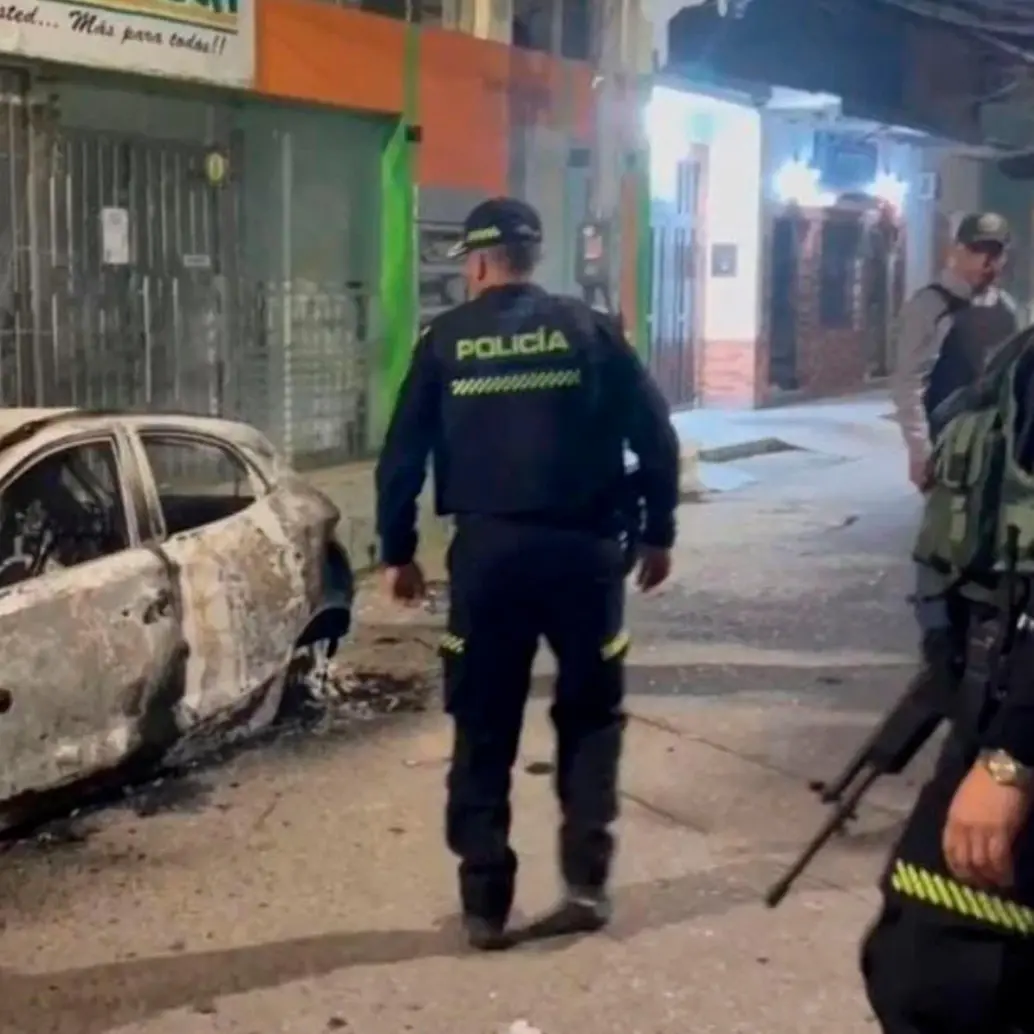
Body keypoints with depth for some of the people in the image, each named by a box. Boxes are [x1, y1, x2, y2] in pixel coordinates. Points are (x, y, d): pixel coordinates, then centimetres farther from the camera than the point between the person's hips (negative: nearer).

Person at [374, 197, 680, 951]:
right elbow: (655, 436, 1)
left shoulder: (445, 341, 3)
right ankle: (586, 882, 11)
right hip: (582, 549, 0)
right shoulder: (589, 330, 3)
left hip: (487, 551, 0)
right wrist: (658, 533, 11)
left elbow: (402, 455, 2)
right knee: (590, 717, 16)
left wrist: (398, 551, 12)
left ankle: (486, 903, 12)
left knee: (484, 730, 9)